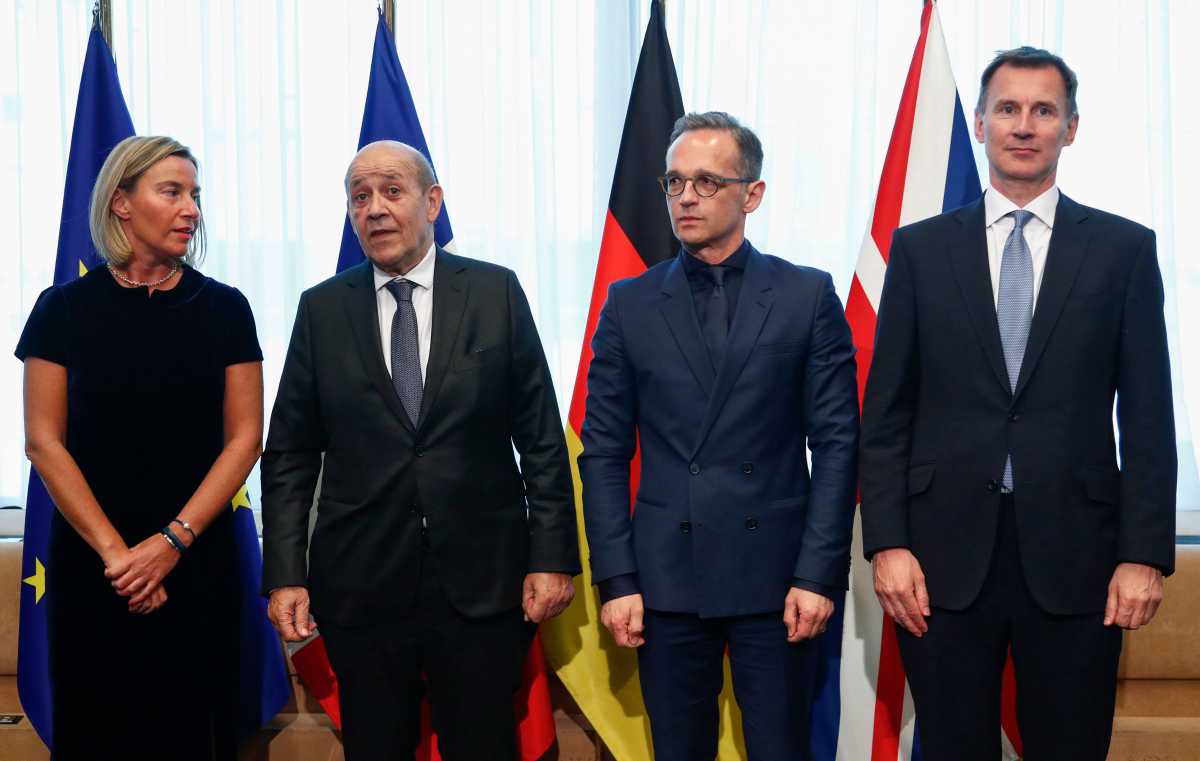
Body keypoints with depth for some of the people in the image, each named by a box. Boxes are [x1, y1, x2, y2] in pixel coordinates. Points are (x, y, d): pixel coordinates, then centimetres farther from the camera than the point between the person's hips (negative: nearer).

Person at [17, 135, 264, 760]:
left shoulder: (224, 309, 2)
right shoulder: (65, 309, -1)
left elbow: (244, 438, -1)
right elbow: (43, 442, -3)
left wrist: (173, 542, -11)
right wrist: (113, 550, -11)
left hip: (198, 561, 1)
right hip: (90, 563, 0)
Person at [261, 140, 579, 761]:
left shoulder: (496, 293, 1)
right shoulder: (322, 310, 4)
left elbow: (541, 437, 2)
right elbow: (289, 454, 5)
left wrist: (552, 557, -3)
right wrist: (284, 574, -2)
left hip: (482, 580, -1)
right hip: (361, 586, 1)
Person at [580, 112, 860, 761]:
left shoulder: (807, 297, 2)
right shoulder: (630, 305, 6)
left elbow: (836, 443, 0)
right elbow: (604, 453, 6)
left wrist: (818, 574, -7)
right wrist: (615, 580, -2)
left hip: (776, 577, -1)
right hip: (667, 577, 2)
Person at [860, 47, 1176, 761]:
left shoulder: (1123, 248, 5)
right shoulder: (920, 248, 6)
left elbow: (1148, 417, 2)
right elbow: (886, 412, 5)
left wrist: (1144, 554, -5)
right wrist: (887, 543, -4)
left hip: (1073, 554, 0)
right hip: (946, 553, 1)